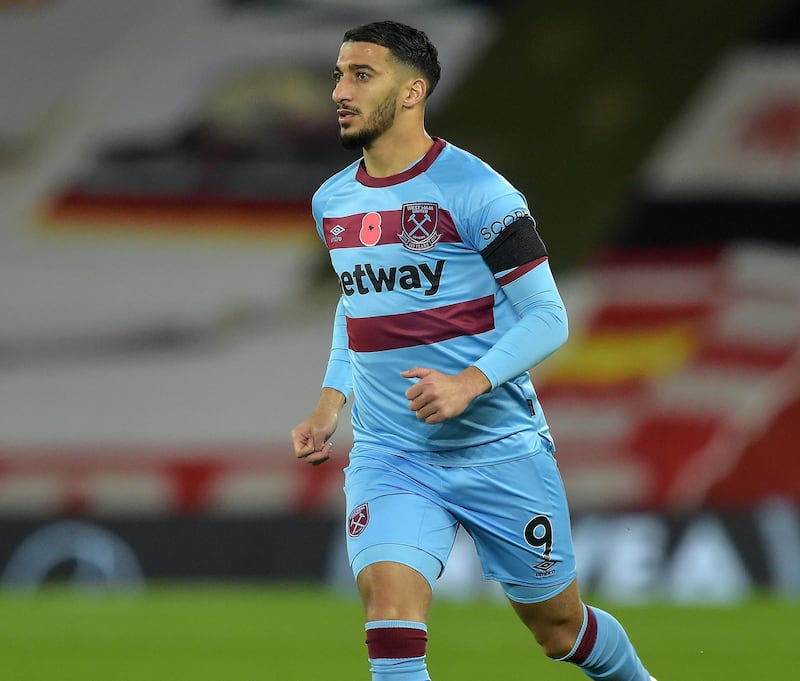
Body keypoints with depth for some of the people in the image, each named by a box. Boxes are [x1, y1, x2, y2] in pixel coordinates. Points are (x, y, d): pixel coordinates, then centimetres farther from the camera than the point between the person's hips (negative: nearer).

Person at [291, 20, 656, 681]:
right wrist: (331, 401, 11)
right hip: (388, 454, 4)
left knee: (559, 627, 12)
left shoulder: (474, 191, -13)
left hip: (500, 450, -4)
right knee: (390, 602, -22)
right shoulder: (331, 202, 7)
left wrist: (470, 382, -27)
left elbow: (547, 317, -12)